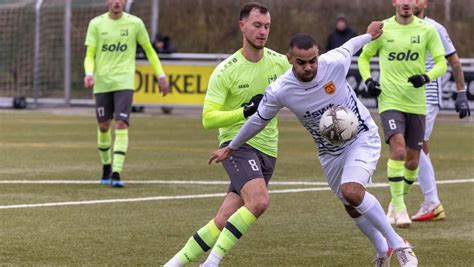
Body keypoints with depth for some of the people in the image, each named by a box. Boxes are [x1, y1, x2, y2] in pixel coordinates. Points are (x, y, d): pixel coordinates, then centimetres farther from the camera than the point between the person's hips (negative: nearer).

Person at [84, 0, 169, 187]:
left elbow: (149, 50, 11)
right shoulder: (96, 24, 1)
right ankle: (106, 167, 32)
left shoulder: (135, 23, 0)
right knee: (103, 126, 7)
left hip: (124, 82, -2)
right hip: (102, 82, 2)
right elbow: (90, 55, 1)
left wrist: (161, 76, 8)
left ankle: (116, 174, -17)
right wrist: (89, 74, -19)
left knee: (121, 125, -14)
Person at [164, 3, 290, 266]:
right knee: (259, 200, -30)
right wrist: (246, 111, -25)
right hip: (237, 144, -5)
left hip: (267, 150, 5)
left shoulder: (280, 63, 2)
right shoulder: (226, 71, -11)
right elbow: (208, 118, -14)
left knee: (223, 223, -2)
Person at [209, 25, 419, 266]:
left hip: (362, 138, -3)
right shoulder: (279, 91, -22)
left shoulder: (335, 63, -25)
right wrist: (231, 148, 10)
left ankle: (399, 246, -14)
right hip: (330, 153, 3)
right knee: (353, 209, 11)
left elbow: (348, 47, 0)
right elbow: (258, 120, -2)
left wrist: (369, 34, 22)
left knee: (352, 192, -26)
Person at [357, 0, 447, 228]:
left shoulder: (427, 30, 0)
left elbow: (441, 62, 0)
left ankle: (397, 202, 30)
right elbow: (364, 57, 12)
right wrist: (368, 80, -5)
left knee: (412, 161, 7)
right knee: (398, 150, -21)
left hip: (416, 104, 2)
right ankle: (398, 206, -14)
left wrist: (426, 77, -19)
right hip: (390, 101, -2)